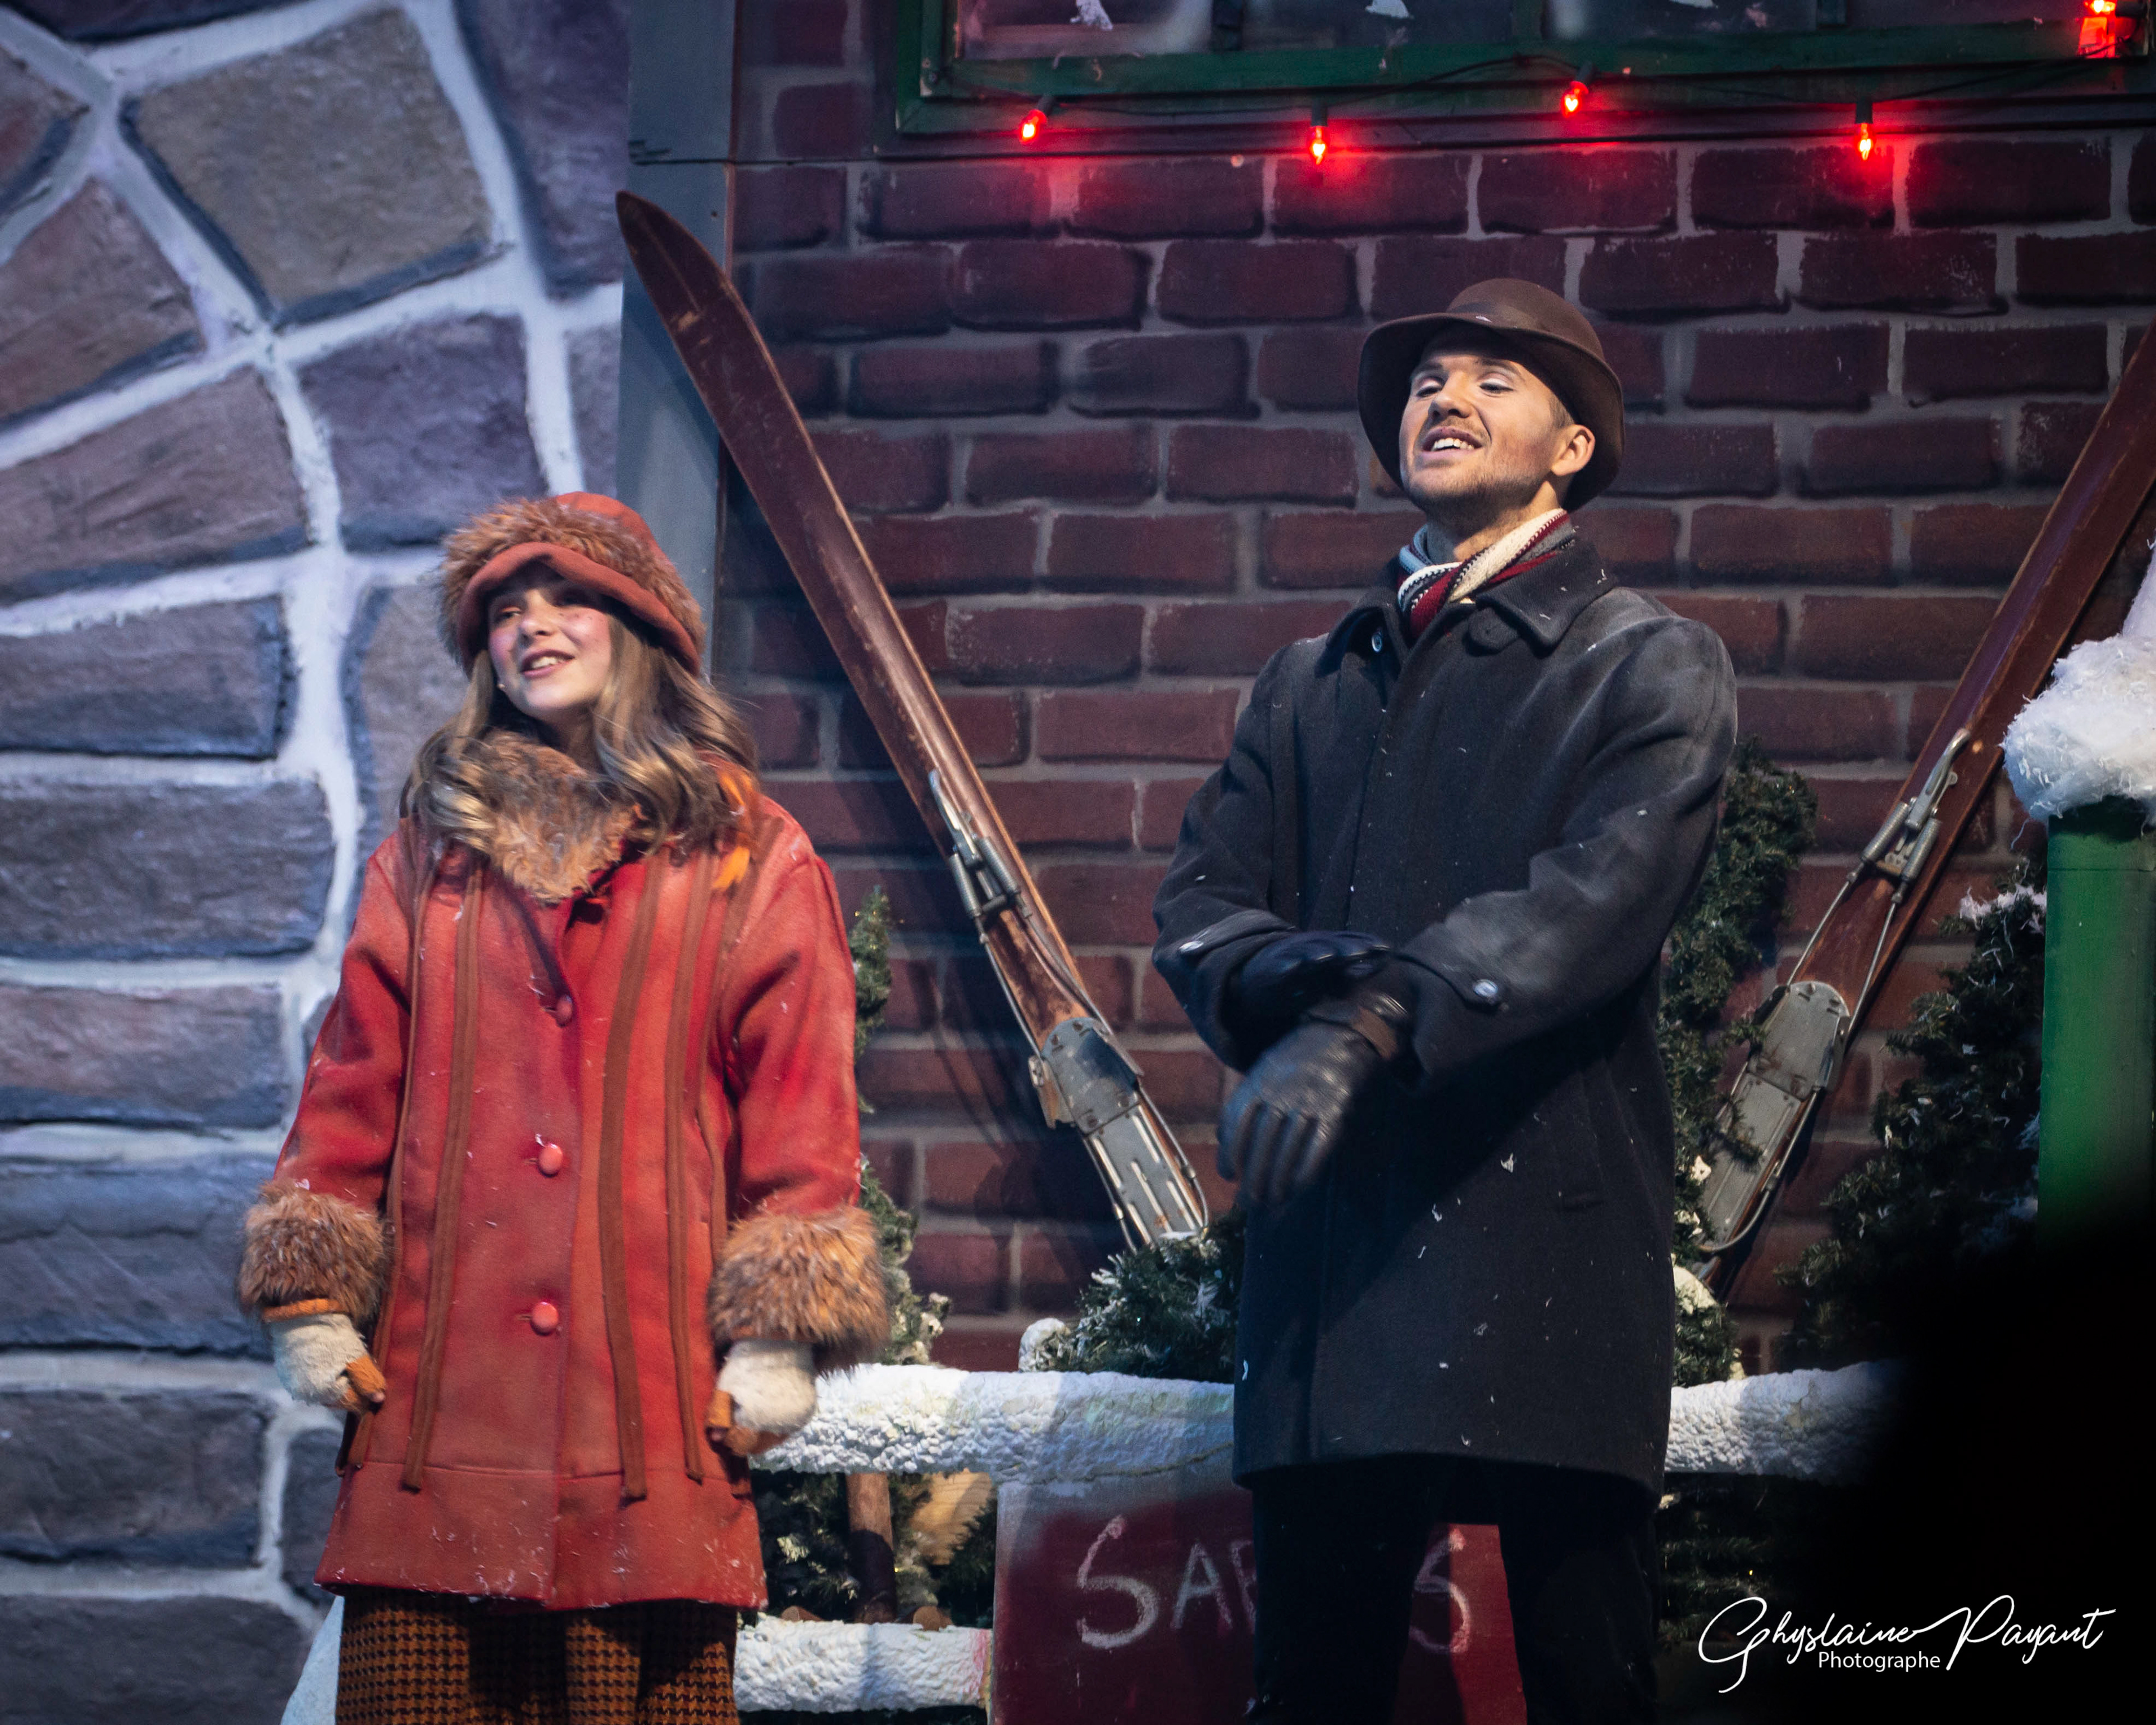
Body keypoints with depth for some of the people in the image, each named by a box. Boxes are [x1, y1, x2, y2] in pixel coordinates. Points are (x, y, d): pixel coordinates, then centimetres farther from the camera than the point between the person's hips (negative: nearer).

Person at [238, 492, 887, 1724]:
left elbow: (803, 1109, 5)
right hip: (440, 1391, 2)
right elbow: (353, 1088, 14)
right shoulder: (429, 857, 18)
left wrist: (779, 1339, -4)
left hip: (651, 1382, -2)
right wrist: (313, 1300, 4)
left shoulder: (749, 862, 10)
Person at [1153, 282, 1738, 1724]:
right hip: (1333, 1235, 4)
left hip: (1548, 1240, -4)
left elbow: (1599, 900, -10)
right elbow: (1201, 900, 11)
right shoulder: (1310, 686, 23)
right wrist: (1301, 981, -14)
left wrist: (1369, 1025, -23)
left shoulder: (1653, 670, 7)